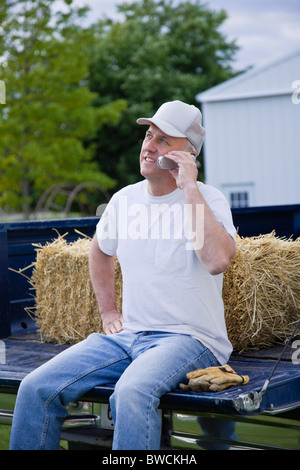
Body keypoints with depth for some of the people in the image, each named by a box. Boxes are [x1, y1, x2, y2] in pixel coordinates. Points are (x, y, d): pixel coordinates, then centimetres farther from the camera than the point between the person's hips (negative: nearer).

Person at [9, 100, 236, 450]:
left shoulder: (208, 199, -6)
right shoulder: (124, 199, 11)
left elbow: (217, 260, -27)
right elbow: (100, 249, 31)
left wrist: (189, 188, -21)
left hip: (189, 338, -5)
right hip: (127, 336, 6)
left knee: (131, 395, -37)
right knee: (36, 389, -12)